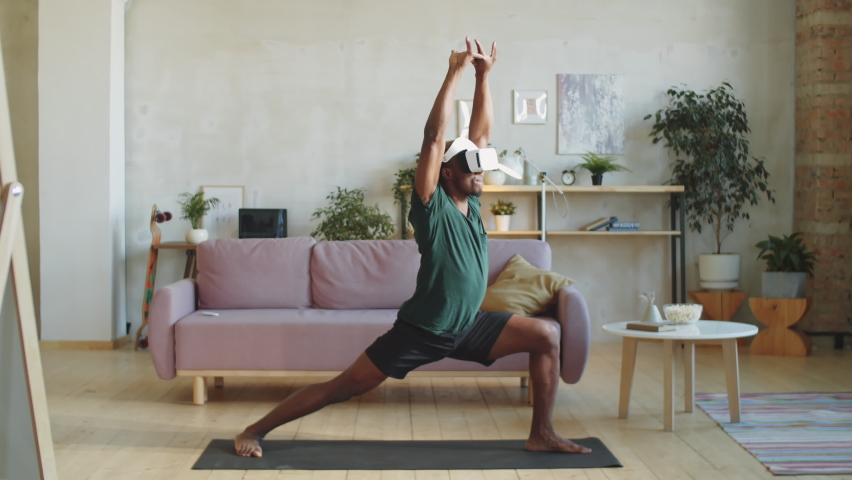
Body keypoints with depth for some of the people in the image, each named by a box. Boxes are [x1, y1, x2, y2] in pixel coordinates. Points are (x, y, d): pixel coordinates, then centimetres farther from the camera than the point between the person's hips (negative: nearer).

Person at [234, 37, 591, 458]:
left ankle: (541, 435, 5)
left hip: (468, 326, 7)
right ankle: (254, 431, 9)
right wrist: (455, 72, -22)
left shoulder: (471, 202, 5)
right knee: (343, 387, -4)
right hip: (420, 330, -7)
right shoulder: (432, 205, -12)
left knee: (546, 336, -3)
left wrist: (483, 76, 1)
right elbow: (433, 136, -23)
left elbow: (481, 132, 6)